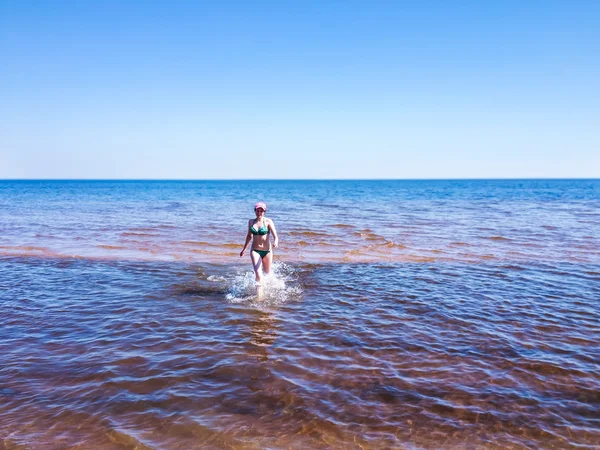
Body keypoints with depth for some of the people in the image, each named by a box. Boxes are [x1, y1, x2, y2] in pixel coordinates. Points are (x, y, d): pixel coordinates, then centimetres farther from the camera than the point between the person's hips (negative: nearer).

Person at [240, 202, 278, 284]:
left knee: (267, 274, 16)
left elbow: (275, 236, -16)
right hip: (255, 251, 1)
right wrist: (244, 249, 25)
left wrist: (276, 243, -39)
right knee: (258, 275, -16)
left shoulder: (268, 222, -8)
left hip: (267, 251, -1)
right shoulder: (251, 222, 2)